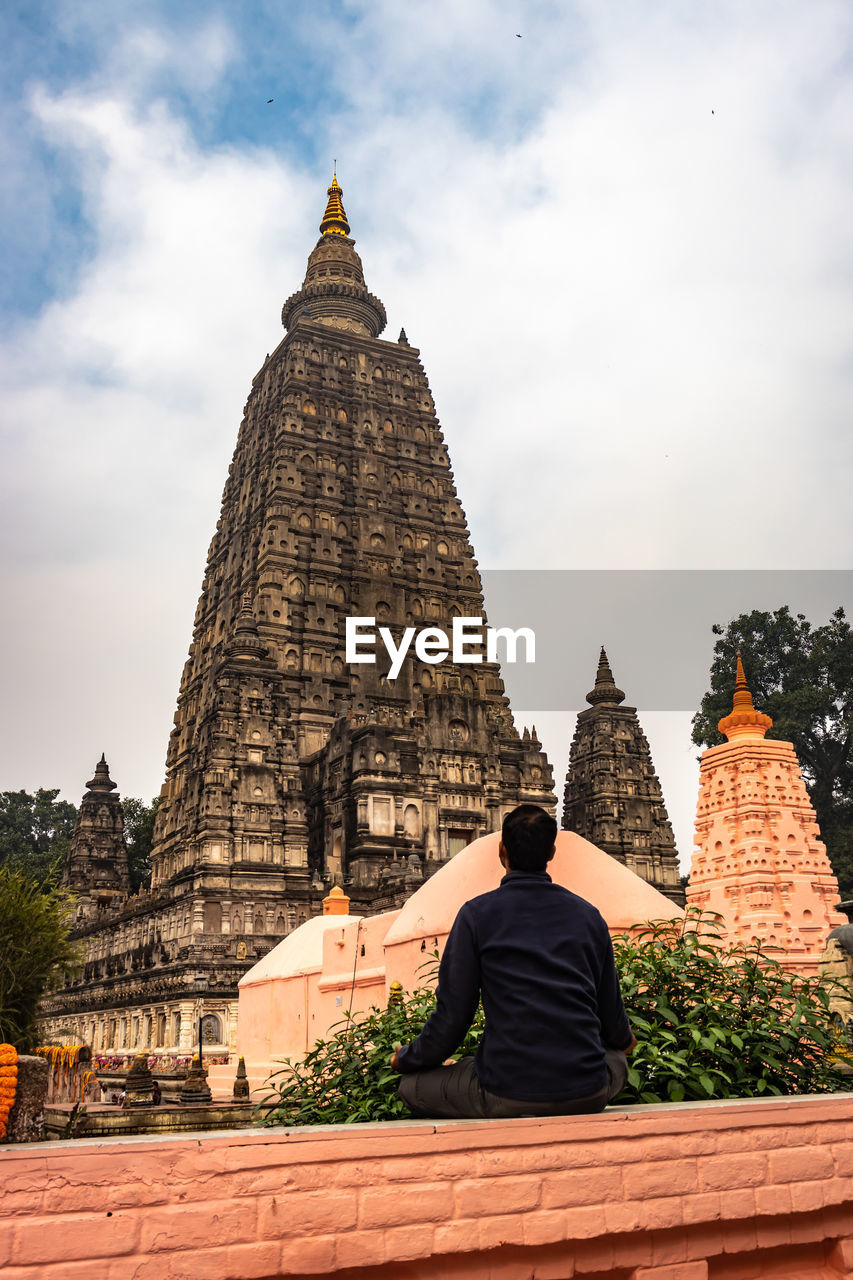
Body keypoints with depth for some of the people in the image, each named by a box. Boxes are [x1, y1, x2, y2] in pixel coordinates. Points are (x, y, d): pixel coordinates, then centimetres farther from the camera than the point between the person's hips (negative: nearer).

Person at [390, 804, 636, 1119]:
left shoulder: (477, 914, -3)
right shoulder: (588, 915, 7)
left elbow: (452, 1017, -2)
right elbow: (610, 1010, 15)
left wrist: (406, 1059, 18)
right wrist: (624, 1040, 40)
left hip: (508, 1093, -3)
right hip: (588, 1093, 4)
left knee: (411, 1086, 18)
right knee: (616, 1060, 37)